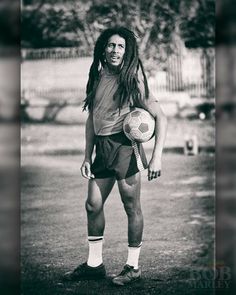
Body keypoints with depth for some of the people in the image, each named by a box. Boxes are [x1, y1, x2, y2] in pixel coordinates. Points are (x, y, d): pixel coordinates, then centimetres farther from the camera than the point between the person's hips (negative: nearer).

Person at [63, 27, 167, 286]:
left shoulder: (133, 80, -6)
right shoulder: (98, 78, 10)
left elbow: (160, 117, -7)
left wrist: (157, 157, -14)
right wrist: (87, 156, 12)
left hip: (124, 146, -6)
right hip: (102, 148, 6)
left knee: (131, 206, 1)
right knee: (93, 205, 8)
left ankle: (133, 266, 10)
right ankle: (94, 264, 19)